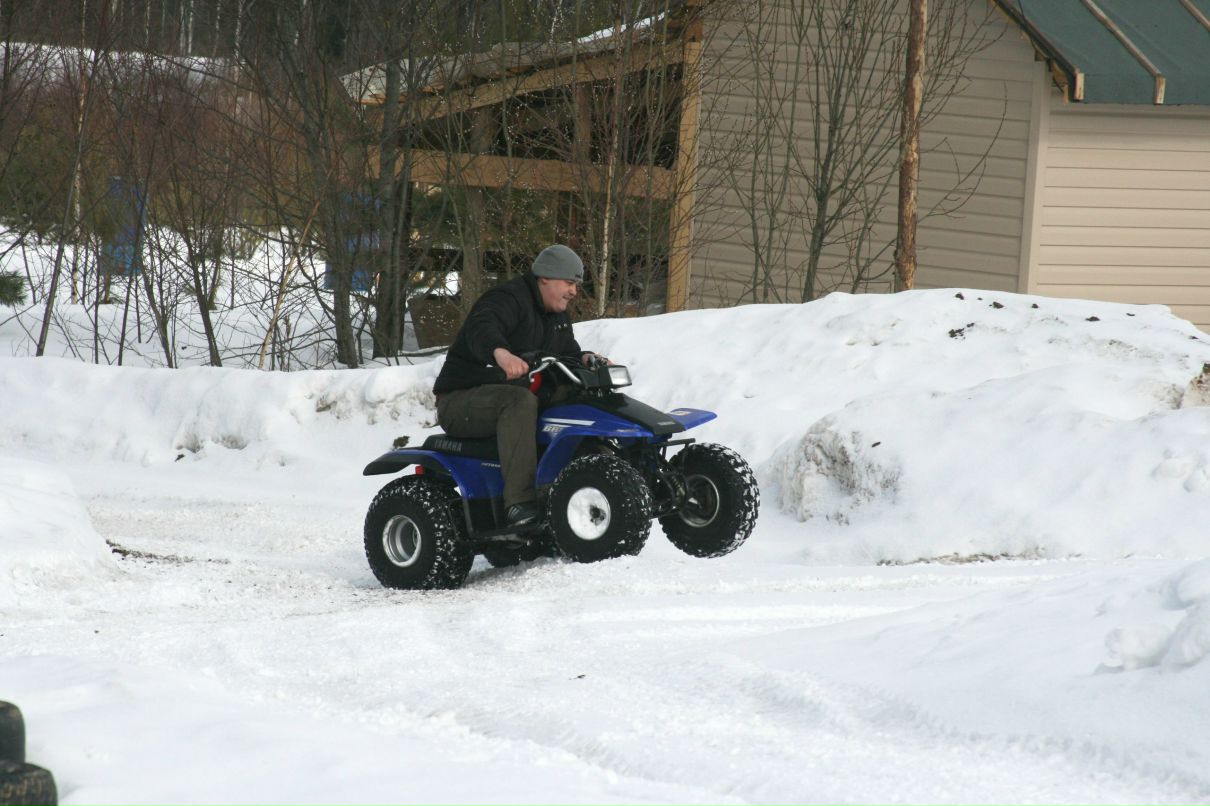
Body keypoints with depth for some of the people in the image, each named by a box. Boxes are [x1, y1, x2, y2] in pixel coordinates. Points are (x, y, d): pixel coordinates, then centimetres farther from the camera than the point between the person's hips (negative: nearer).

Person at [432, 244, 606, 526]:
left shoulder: (558, 318, 15)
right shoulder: (508, 299, -17)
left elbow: (567, 351, 21)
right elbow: (481, 329, -37)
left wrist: (585, 358, -4)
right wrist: (501, 352, -60)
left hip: (512, 396, 9)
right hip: (461, 401, -9)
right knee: (520, 401, -38)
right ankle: (520, 500, -45)